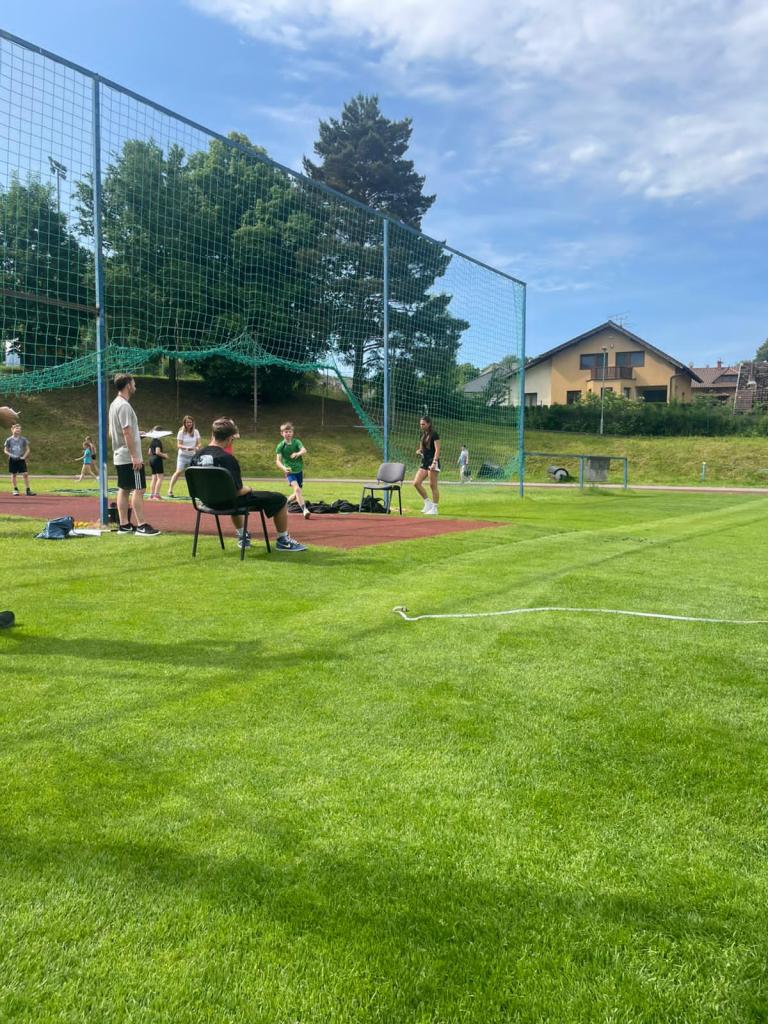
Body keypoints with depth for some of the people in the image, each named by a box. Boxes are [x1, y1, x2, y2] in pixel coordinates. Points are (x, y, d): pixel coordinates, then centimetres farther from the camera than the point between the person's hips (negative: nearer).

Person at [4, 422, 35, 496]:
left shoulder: (23, 439, 2)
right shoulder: (9, 440, 0)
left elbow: (27, 450, 7)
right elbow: (5, 450, 4)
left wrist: (24, 457, -8)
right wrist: (11, 455, -13)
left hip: (21, 459, 0)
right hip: (12, 459, 0)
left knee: (25, 474, -7)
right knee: (14, 474, 6)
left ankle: (28, 490, -5)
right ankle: (15, 490, 17)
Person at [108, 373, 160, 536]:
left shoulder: (115, 404, 15)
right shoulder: (124, 405, -16)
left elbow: (112, 433, 20)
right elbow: (126, 432, -22)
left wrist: (138, 434, 22)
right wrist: (135, 456, -22)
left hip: (120, 456, 10)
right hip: (129, 457, -10)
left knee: (124, 490, 10)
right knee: (138, 489, -8)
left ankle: (124, 525, 13)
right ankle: (141, 526, -8)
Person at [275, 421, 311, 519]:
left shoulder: (297, 442, -2)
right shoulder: (280, 446, -6)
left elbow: (304, 450, -21)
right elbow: (278, 461, -14)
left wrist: (298, 453, -44)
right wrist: (284, 468, -34)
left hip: (299, 471, 4)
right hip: (289, 471, -4)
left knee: (297, 494, 12)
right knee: (297, 489, -26)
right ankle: (304, 510, -33)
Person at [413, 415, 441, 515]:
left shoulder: (434, 434, -7)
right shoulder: (423, 435, 15)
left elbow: (437, 450, -14)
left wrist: (434, 462, -23)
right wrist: (419, 451, 3)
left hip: (432, 462, -8)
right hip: (424, 462, 8)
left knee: (433, 486, -5)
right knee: (416, 483, -1)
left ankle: (434, 508, 3)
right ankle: (428, 503, 11)